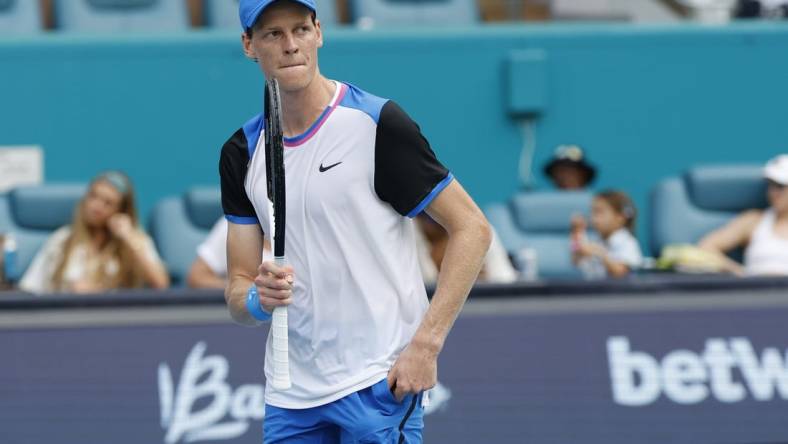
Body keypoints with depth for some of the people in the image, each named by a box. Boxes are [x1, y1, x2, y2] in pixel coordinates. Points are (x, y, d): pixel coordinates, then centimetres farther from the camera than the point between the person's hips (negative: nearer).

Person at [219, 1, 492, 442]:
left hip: (379, 384, -5)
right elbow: (238, 286, 10)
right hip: (290, 396, 5)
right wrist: (257, 299, -15)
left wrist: (425, 344, -15)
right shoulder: (242, 152, 7)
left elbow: (472, 229, -8)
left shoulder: (378, 124, -9)